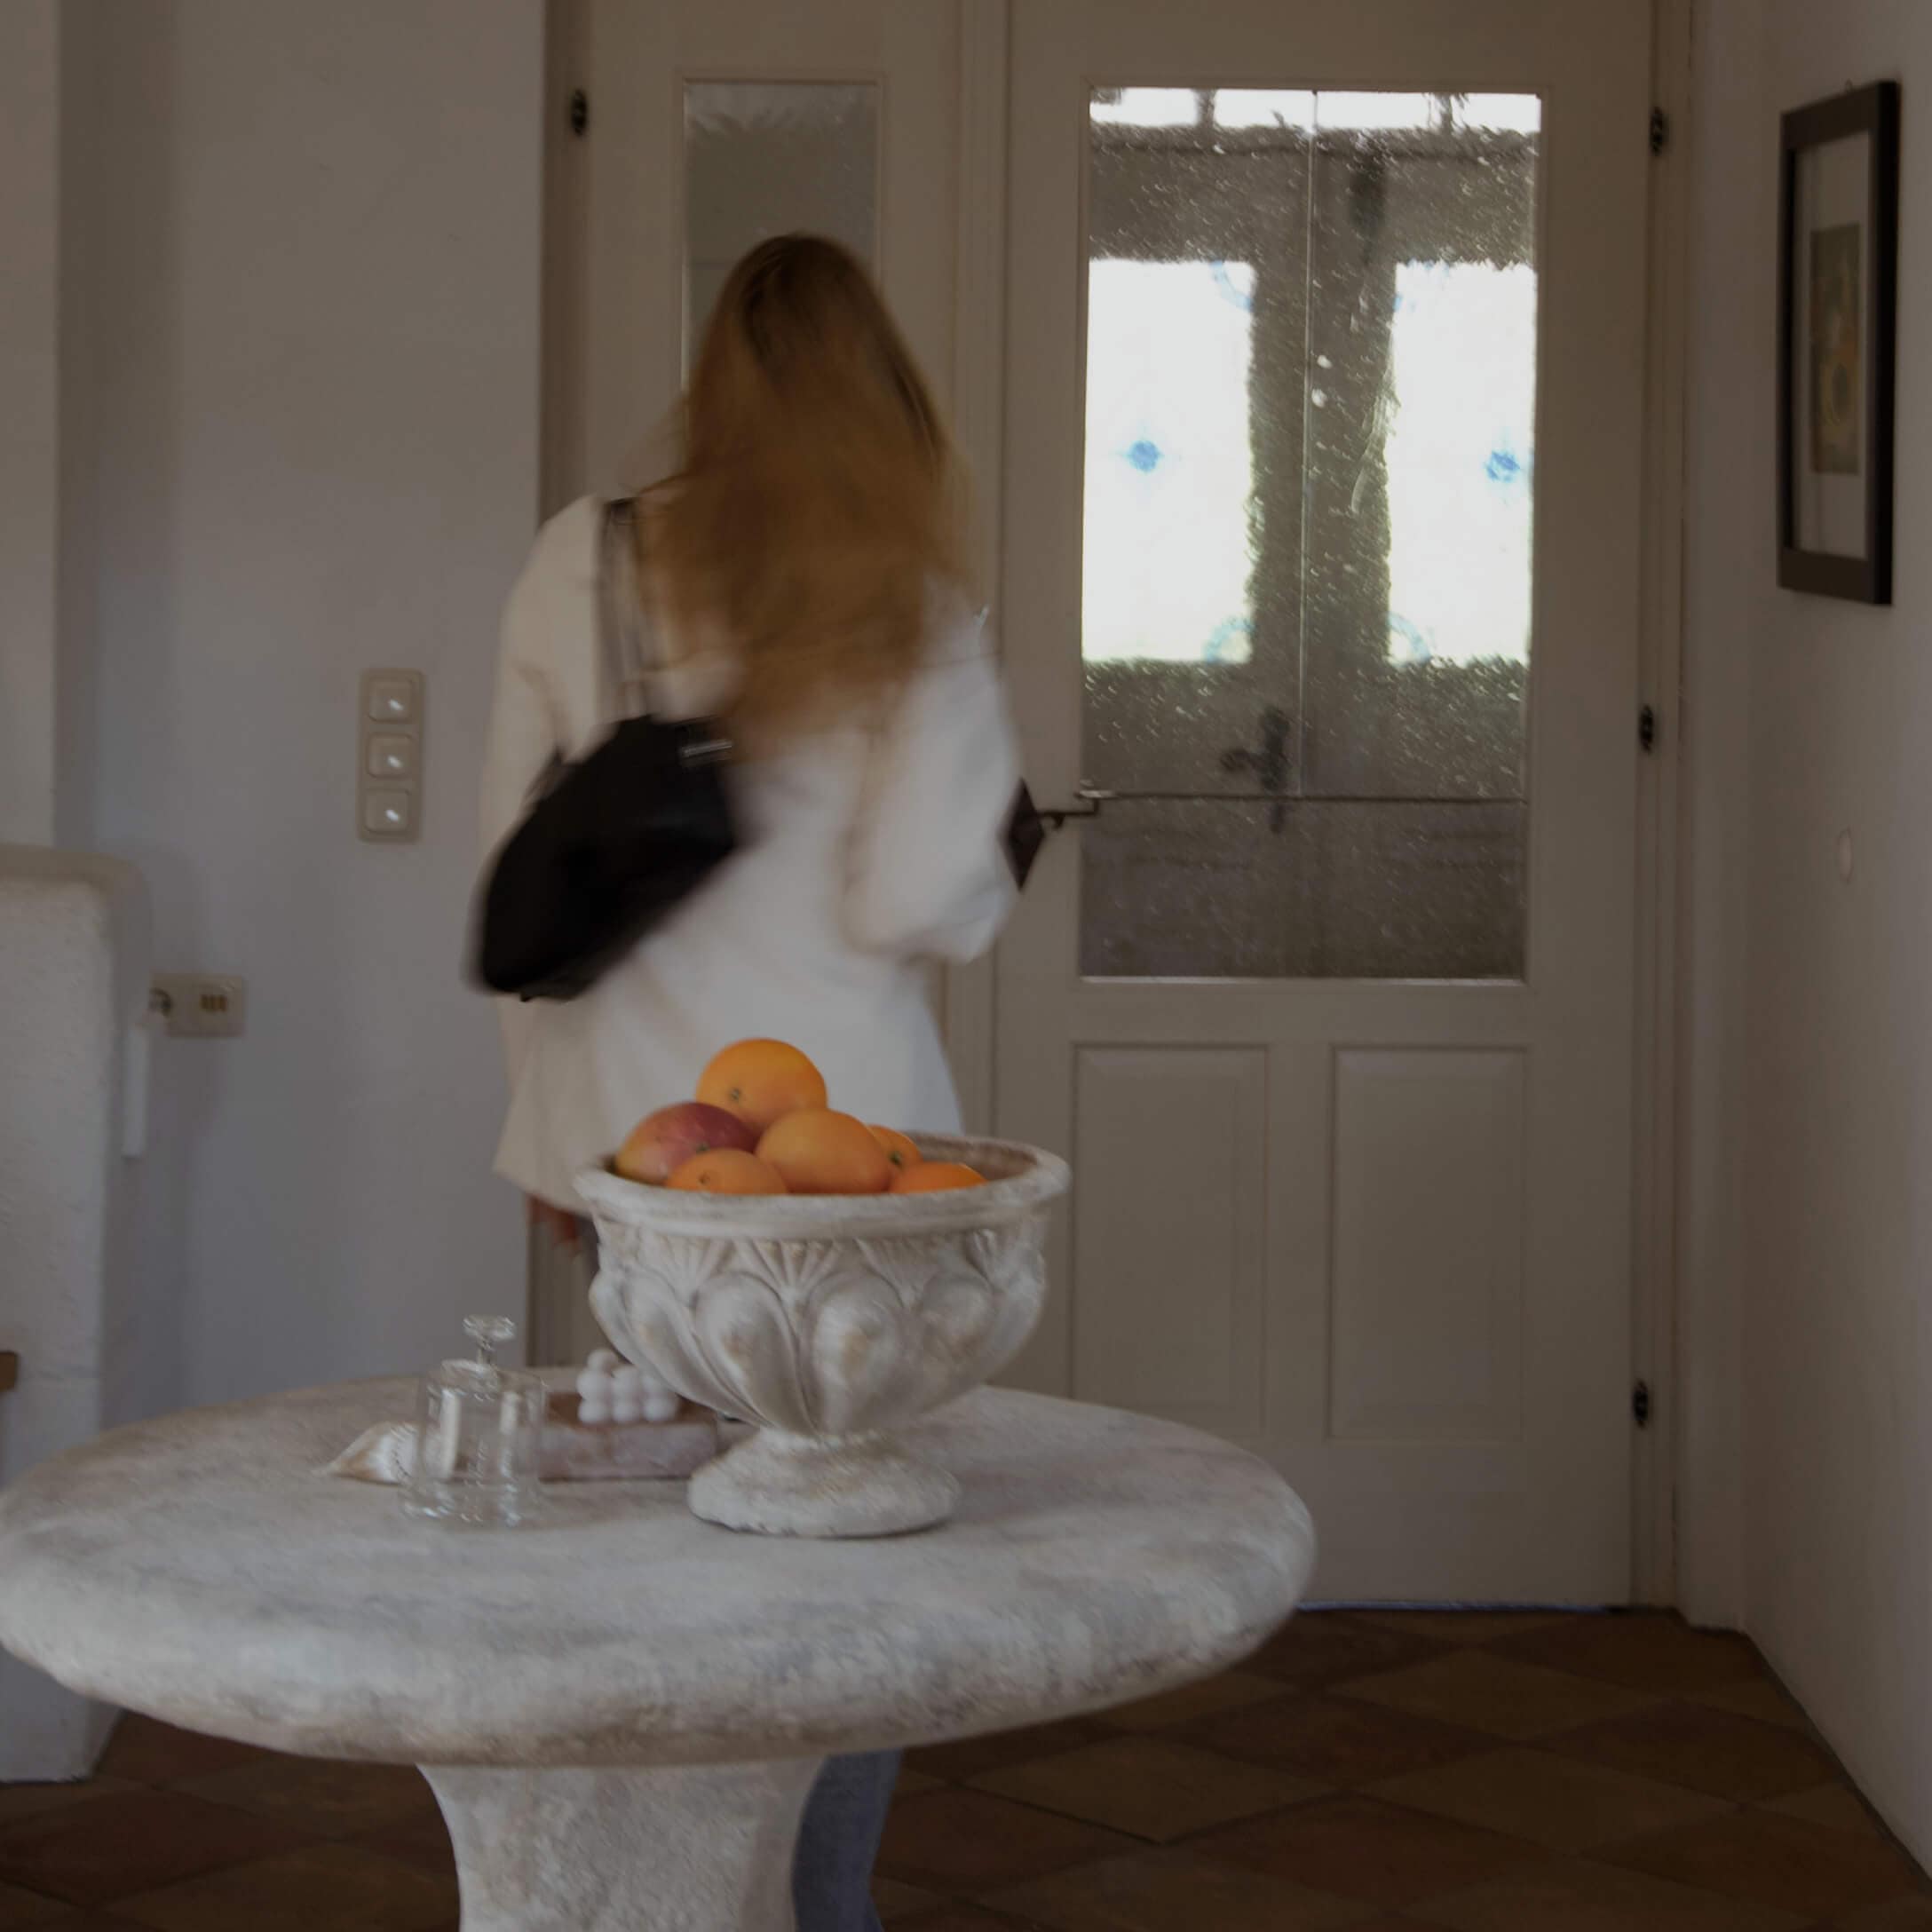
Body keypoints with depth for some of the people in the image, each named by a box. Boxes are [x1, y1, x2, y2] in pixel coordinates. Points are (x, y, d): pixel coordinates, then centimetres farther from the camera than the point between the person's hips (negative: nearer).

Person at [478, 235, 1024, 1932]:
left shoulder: (582, 560, 3)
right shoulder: (910, 601, -7)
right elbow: (915, 901, -14)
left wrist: (555, 1110, 17)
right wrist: (994, 879, 9)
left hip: (627, 1135, 4)